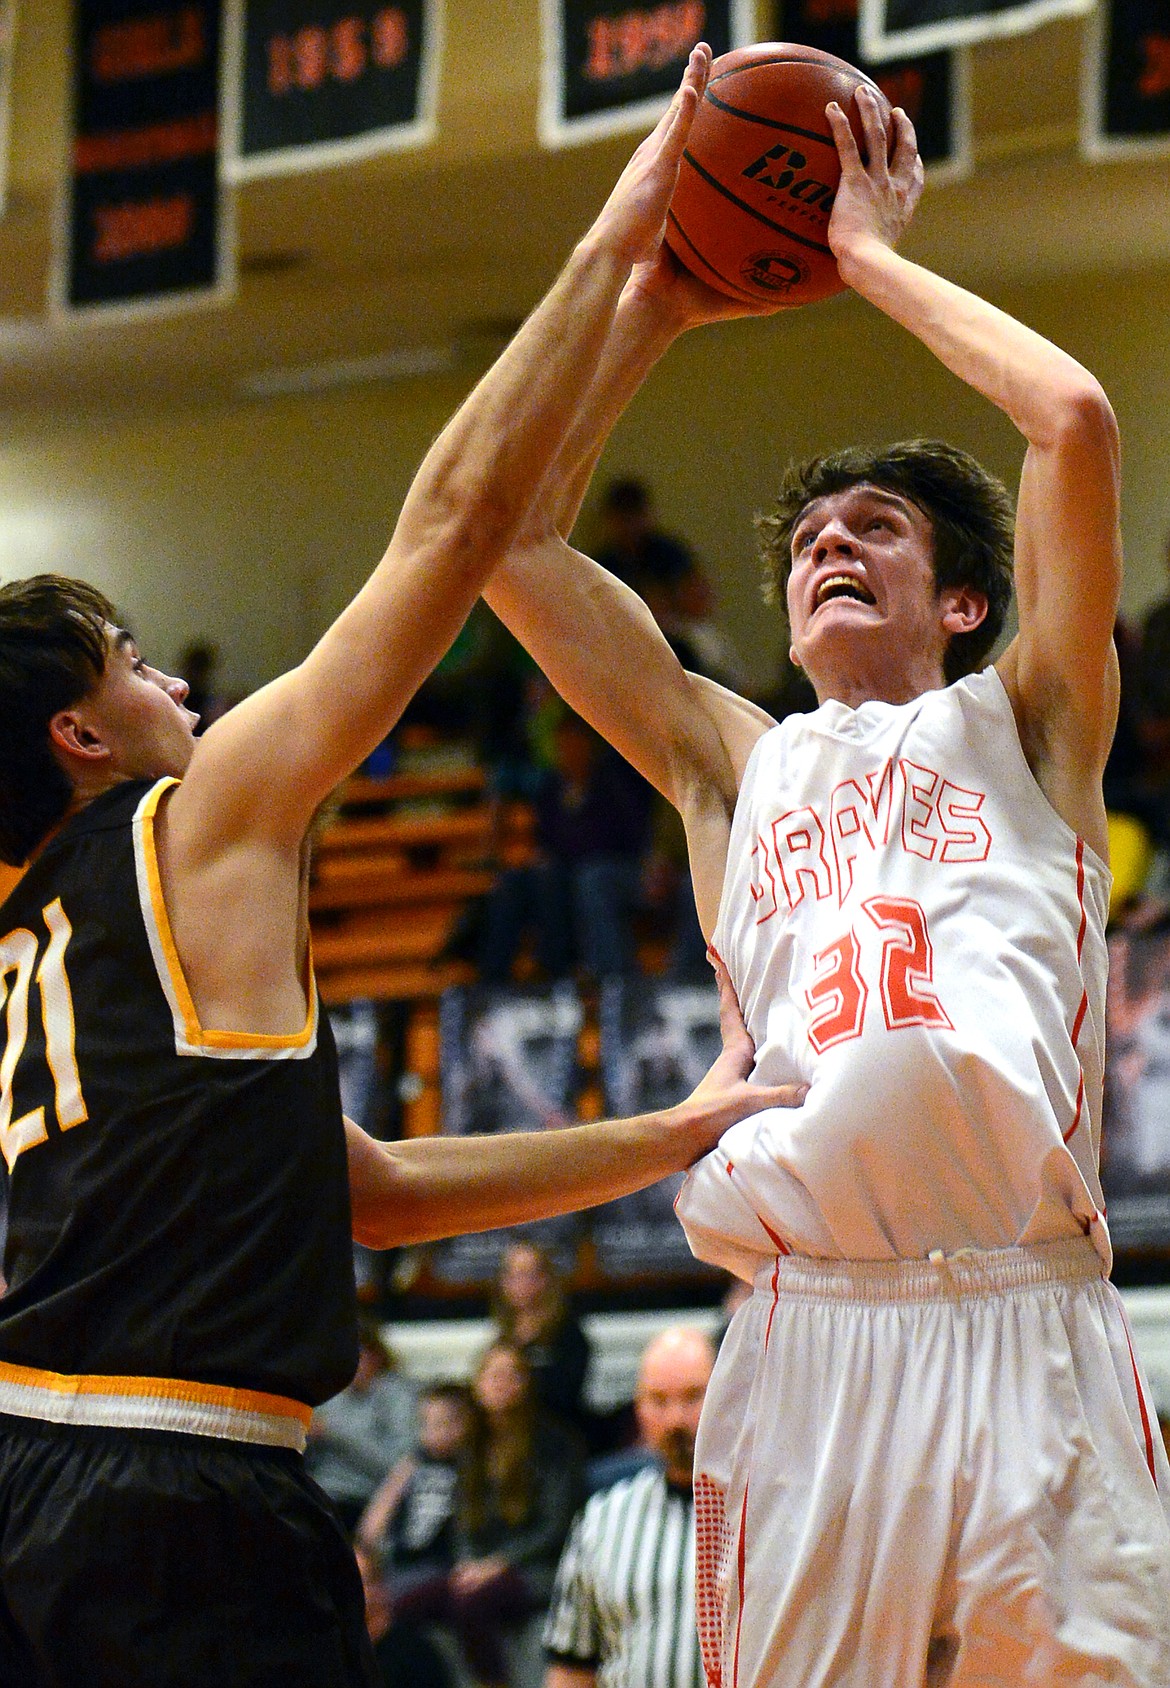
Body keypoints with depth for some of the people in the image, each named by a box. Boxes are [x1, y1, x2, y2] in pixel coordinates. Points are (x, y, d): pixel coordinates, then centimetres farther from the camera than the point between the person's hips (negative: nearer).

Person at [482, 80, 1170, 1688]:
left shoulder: (1025, 726, 16)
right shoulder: (737, 764, 23)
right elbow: (508, 540, 19)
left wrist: (872, 256, 13)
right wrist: (649, 302, 21)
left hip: (1030, 1324, -2)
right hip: (811, 1329, 2)